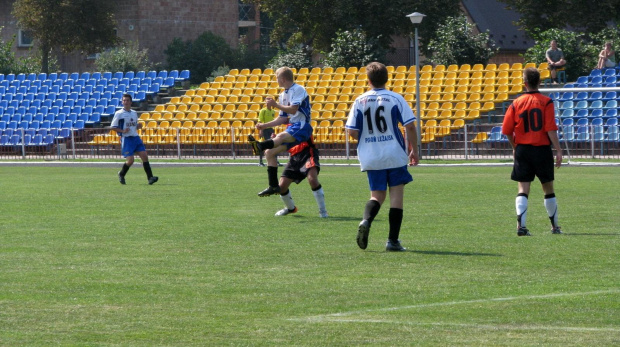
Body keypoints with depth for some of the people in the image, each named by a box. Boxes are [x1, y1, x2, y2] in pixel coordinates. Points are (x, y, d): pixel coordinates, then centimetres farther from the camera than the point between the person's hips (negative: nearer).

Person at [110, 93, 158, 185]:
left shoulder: (134, 113, 13)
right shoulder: (119, 114, -4)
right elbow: (112, 127, -3)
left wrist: (138, 126, 1)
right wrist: (122, 131, -17)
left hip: (136, 137, 5)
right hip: (126, 139, -5)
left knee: (144, 156, -9)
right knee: (130, 160, -9)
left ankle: (150, 177, -12)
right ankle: (121, 174, 19)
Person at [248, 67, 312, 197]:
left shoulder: (298, 90, -6)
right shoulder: (284, 95, 19)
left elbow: (293, 109, -19)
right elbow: (283, 118, 23)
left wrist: (276, 105, -17)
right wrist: (265, 125, 16)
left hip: (302, 127, -9)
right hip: (291, 128, 9)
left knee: (281, 136, -37)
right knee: (270, 152, -1)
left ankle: (260, 146, -67)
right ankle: (273, 186, 0)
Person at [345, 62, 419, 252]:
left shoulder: (360, 101, 0)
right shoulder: (396, 99, -6)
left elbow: (352, 131, -1)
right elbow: (410, 127, -9)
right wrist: (414, 150, 4)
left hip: (370, 157, 2)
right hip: (394, 155, -2)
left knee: (377, 195, 15)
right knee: (396, 193, 5)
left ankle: (366, 221, -16)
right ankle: (393, 240, 1)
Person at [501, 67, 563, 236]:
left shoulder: (516, 103, 0)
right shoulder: (546, 102, -6)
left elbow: (507, 130, 1)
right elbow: (551, 129, -13)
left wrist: (515, 147, 18)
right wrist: (558, 150, -10)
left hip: (522, 150, 1)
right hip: (542, 149, -1)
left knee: (523, 189, 1)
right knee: (548, 189, 12)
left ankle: (521, 224, -16)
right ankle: (555, 226, 21)